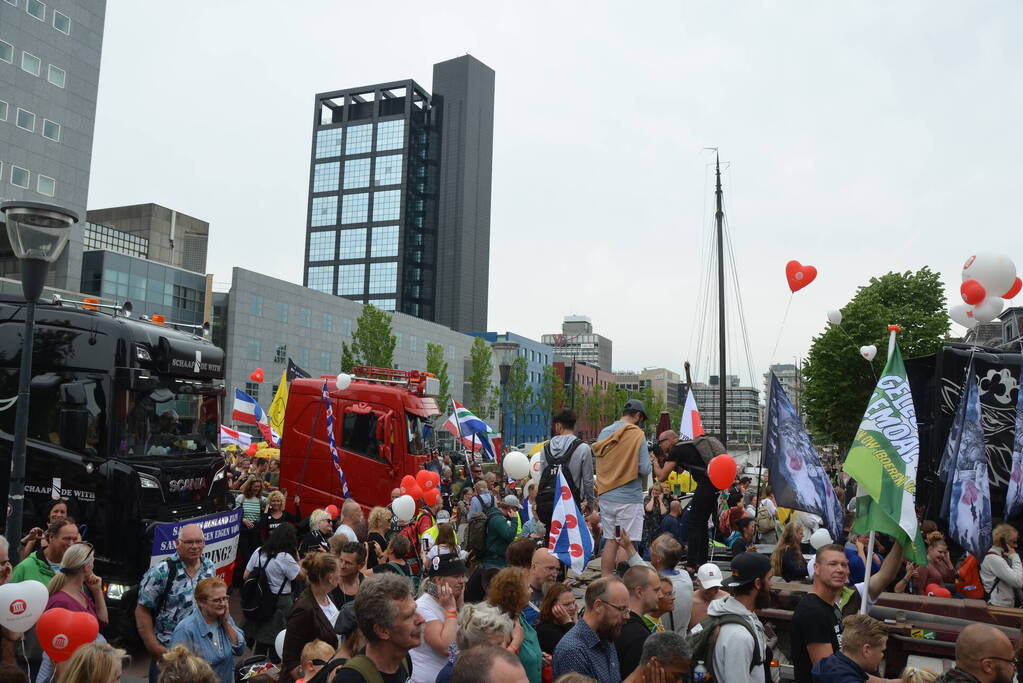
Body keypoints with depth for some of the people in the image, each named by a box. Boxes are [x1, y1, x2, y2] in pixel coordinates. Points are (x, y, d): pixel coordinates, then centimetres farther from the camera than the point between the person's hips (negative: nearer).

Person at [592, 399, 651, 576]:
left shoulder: (604, 432, 8)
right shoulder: (637, 434, -10)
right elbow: (645, 469, -13)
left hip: (606, 495, 6)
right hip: (629, 497, -6)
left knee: (610, 540, 12)